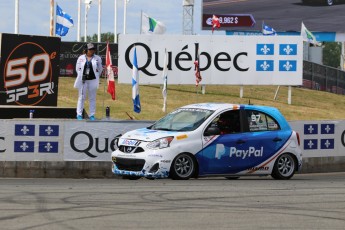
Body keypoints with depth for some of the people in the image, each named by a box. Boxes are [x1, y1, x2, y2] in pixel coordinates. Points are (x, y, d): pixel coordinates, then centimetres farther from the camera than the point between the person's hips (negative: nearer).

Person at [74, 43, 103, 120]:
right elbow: (78, 68, 10)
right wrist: (80, 76, 3)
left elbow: (100, 69, 11)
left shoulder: (97, 58, 4)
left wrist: (96, 77, 5)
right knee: (81, 97, 2)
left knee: (92, 98, 2)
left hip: (93, 80, 0)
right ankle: (79, 114, 6)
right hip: (83, 80, 0)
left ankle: (92, 115, 7)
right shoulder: (81, 58, 5)